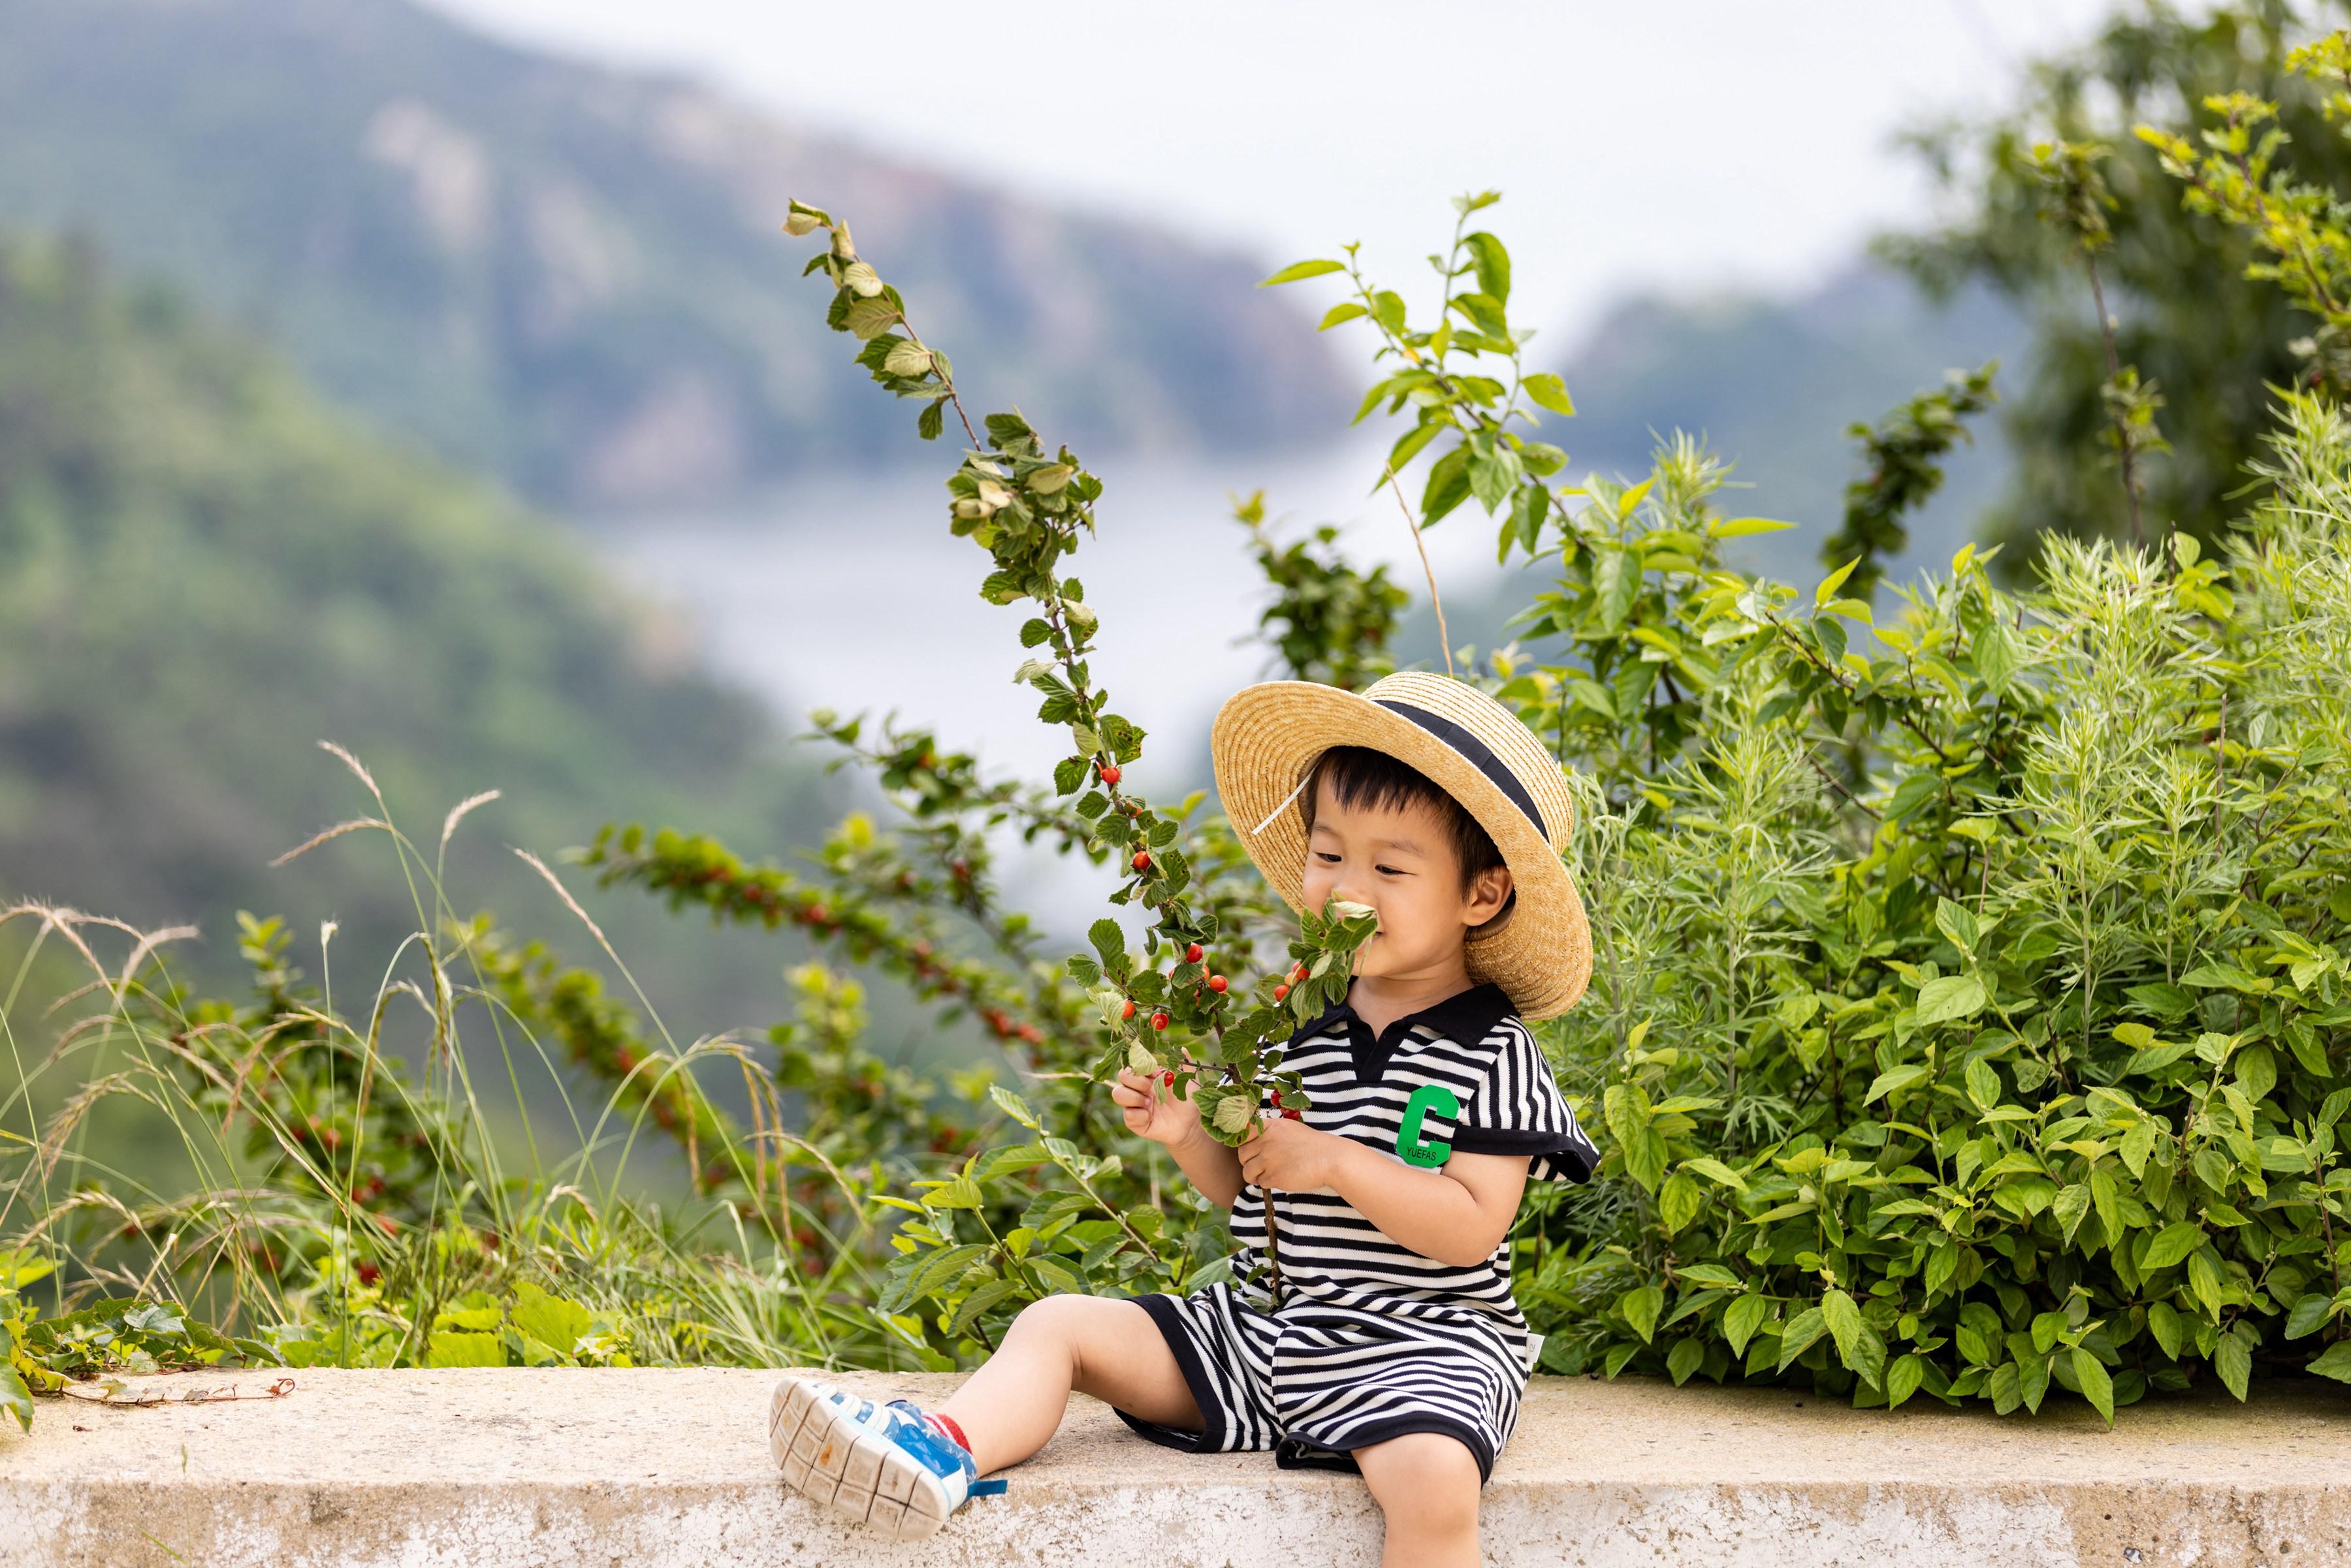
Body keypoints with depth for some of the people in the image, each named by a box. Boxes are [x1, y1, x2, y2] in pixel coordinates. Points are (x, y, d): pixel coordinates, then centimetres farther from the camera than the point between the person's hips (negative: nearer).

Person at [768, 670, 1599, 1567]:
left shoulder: (1492, 1057, -8)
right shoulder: (1299, 1026, 9)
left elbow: (1471, 1229, -16)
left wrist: (1332, 1162, -19)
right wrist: (1187, 1134, -5)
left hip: (1408, 1345, -7)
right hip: (1255, 1322, 7)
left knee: (1434, 1478, -37)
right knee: (1056, 1326, -3)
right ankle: (944, 1452, -28)